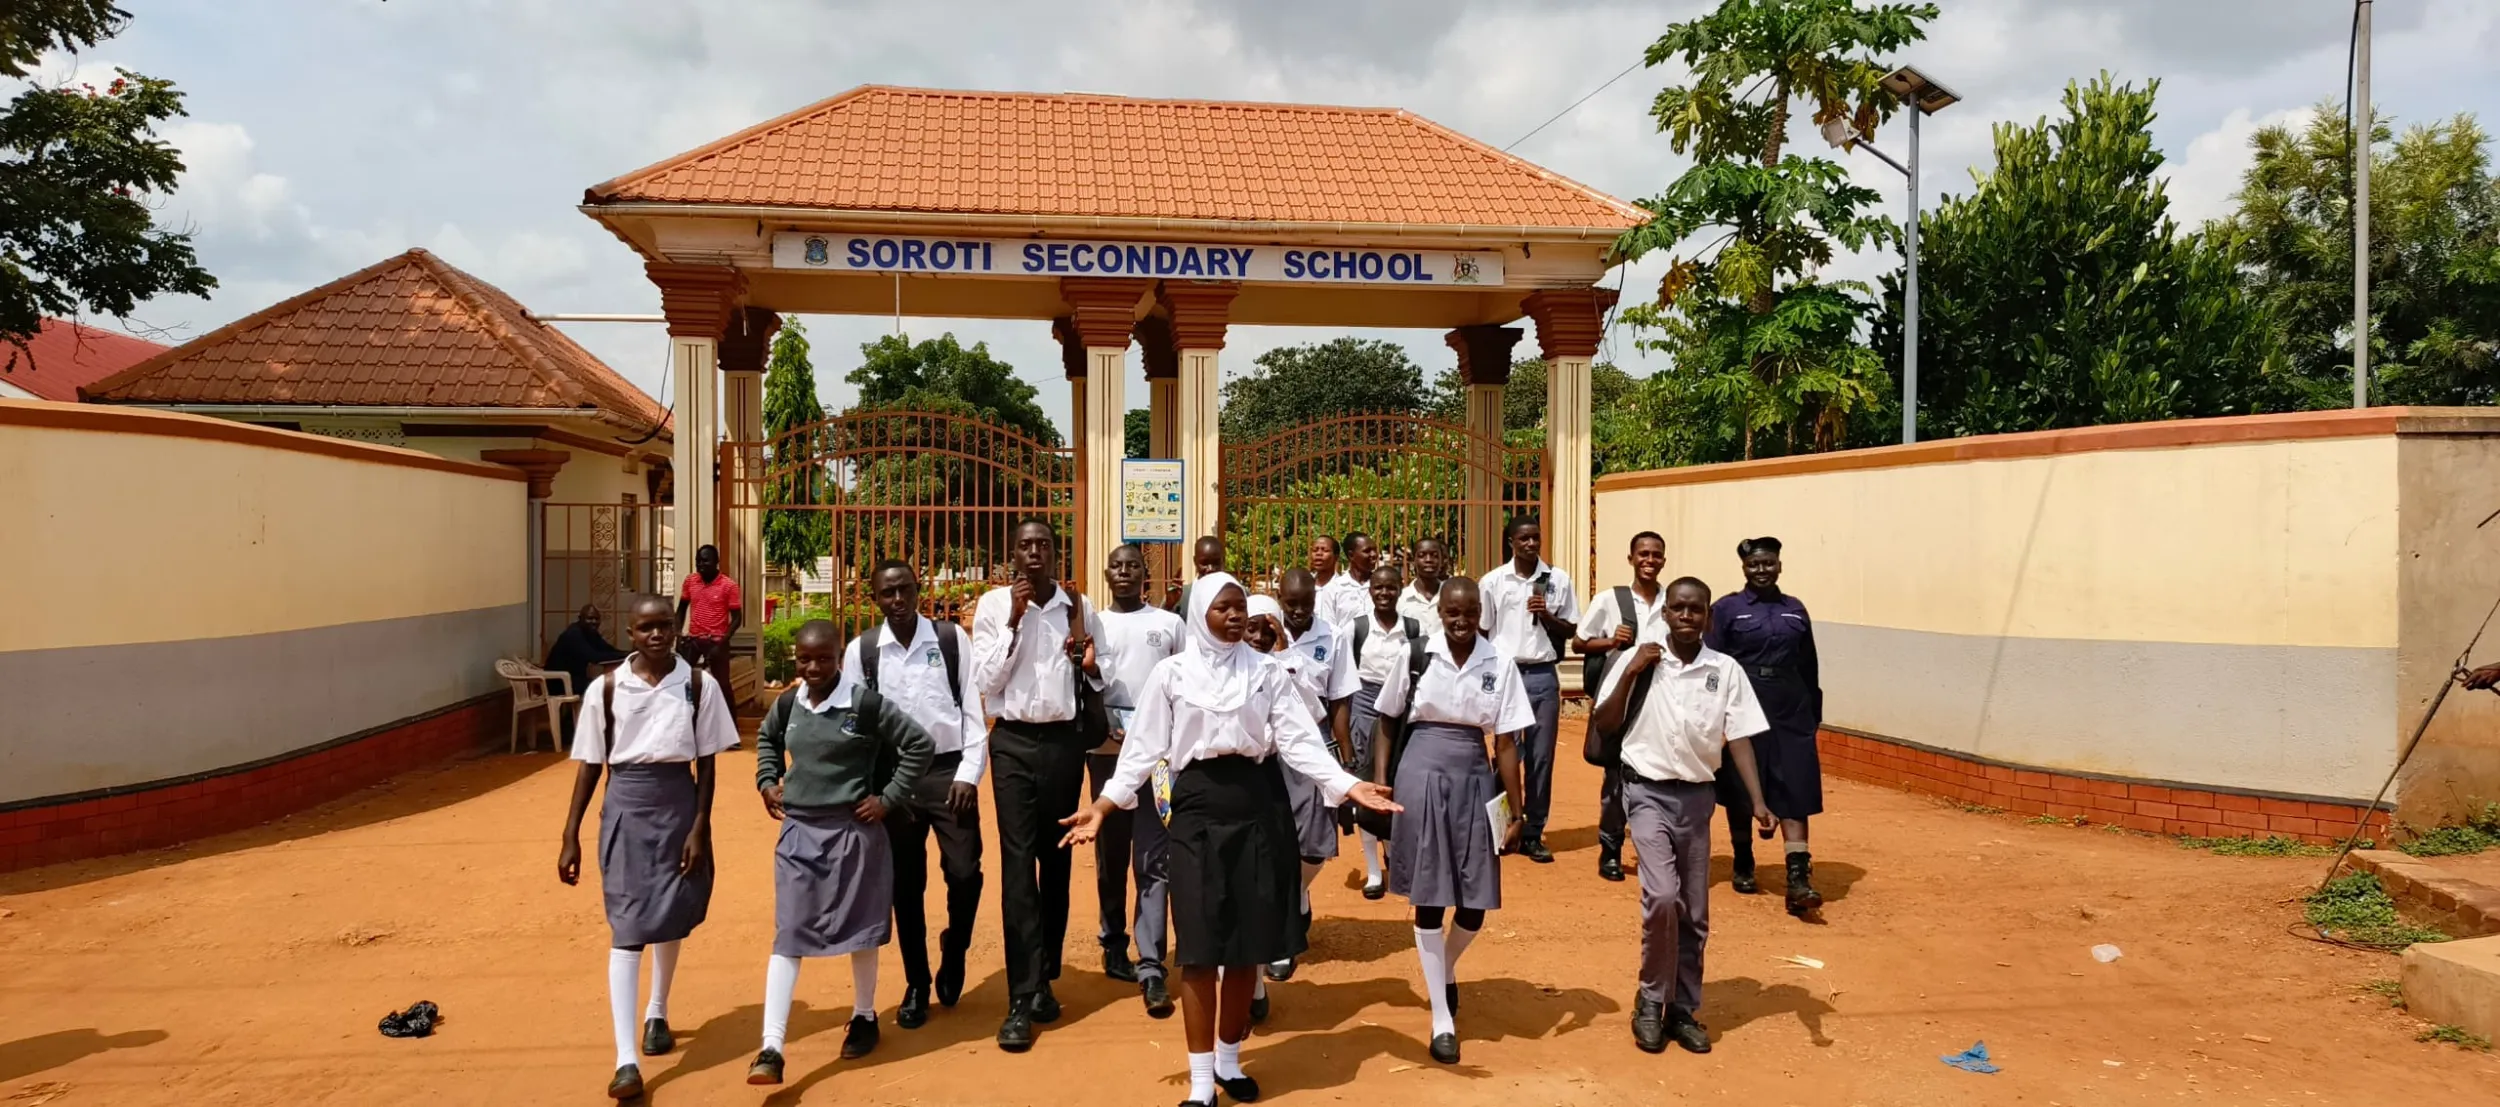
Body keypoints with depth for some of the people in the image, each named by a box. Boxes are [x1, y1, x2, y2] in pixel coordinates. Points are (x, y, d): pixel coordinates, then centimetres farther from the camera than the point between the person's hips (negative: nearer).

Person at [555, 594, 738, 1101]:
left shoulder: (699, 684, -4)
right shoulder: (606, 688, -4)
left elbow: (705, 762, -1)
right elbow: (590, 765, 1)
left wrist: (700, 827, -5)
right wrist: (570, 836, 0)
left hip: (678, 803, 1)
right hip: (625, 806, -1)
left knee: (671, 918, 17)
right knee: (627, 928, -7)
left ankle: (657, 1014, 42)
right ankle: (626, 1060, -8)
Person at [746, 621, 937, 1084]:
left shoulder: (866, 704, -14)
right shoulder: (786, 705, 1)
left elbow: (921, 745, -10)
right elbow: (767, 739, 25)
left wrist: (889, 798, -10)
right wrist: (767, 781, 10)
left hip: (853, 831, -3)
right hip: (798, 832, 3)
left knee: (859, 930, 12)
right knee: (787, 936, -2)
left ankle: (864, 1018, 34)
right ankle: (771, 1048, -4)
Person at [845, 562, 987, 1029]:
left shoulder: (951, 638, -1)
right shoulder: (860, 650, 2)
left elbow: (973, 707, -1)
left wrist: (969, 774, -7)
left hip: (948, 771, -1)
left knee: (964, 872, -5)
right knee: (905, 884, 8)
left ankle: (954, 951, 25)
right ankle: (916, 985, 24)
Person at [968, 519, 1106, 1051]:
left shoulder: (1078, 606, 3)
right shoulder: (993, 605, -3)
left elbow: (1099, 683, 11)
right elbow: (987, 682, -7)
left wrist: (1090, 665, -12)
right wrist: (1014, 621, -15)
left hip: (1065, 740, 2)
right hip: (1014, 743, -2)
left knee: (1057, 861, 10)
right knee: (1018, 865, -5)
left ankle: (1045, 979, 24)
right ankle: (1021, 1000, -2)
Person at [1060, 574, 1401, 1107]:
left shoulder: (1267, 670, 4)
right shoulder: (1172, 672, 1)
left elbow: (1299, 739, -2)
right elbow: (1144, 746, 1)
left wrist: (1349, 785, -14)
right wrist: (1102, 805, -7)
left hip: (1257, 803, 2)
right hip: (1198, 805, -2)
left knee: (1249, 940, 9)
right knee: (1200, 945, -1)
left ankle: (1229, 1060, 28)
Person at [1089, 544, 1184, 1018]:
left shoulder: (1170, 624, 8)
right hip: (1107, 751, 1)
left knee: (1153, 861, -5)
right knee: (1110, 856, 11)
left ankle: (1151, 967, -6)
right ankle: (1114, 945, 26)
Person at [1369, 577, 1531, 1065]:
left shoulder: (1499, 665, -2)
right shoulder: (1416, 654, -4)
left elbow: (1506, 742, -1)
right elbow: (1387, 722, 6)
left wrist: (1516, 812, -2)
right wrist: (1381, 782, 0)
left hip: (1474, 780, 2)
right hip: (1422, 774, -1)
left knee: (1476, 905, 5)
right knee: (1429, 900, 3)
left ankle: (1445, 969, 40)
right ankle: (1442, 1019, 15)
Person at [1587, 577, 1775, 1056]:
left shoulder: (1726, 670, -2)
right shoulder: (1640, 660, -5)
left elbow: (1740, 739, -1)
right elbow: (1603, 727, -4)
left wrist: (1758, 802, -11)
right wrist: (1630, 673, -15)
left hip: (1697, 796, 3)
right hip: (1648, 791, -3)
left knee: (1695, 913, 10)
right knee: (1662, 896, -17)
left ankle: (1683, 1009, 27)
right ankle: (1651, 1000, 4)